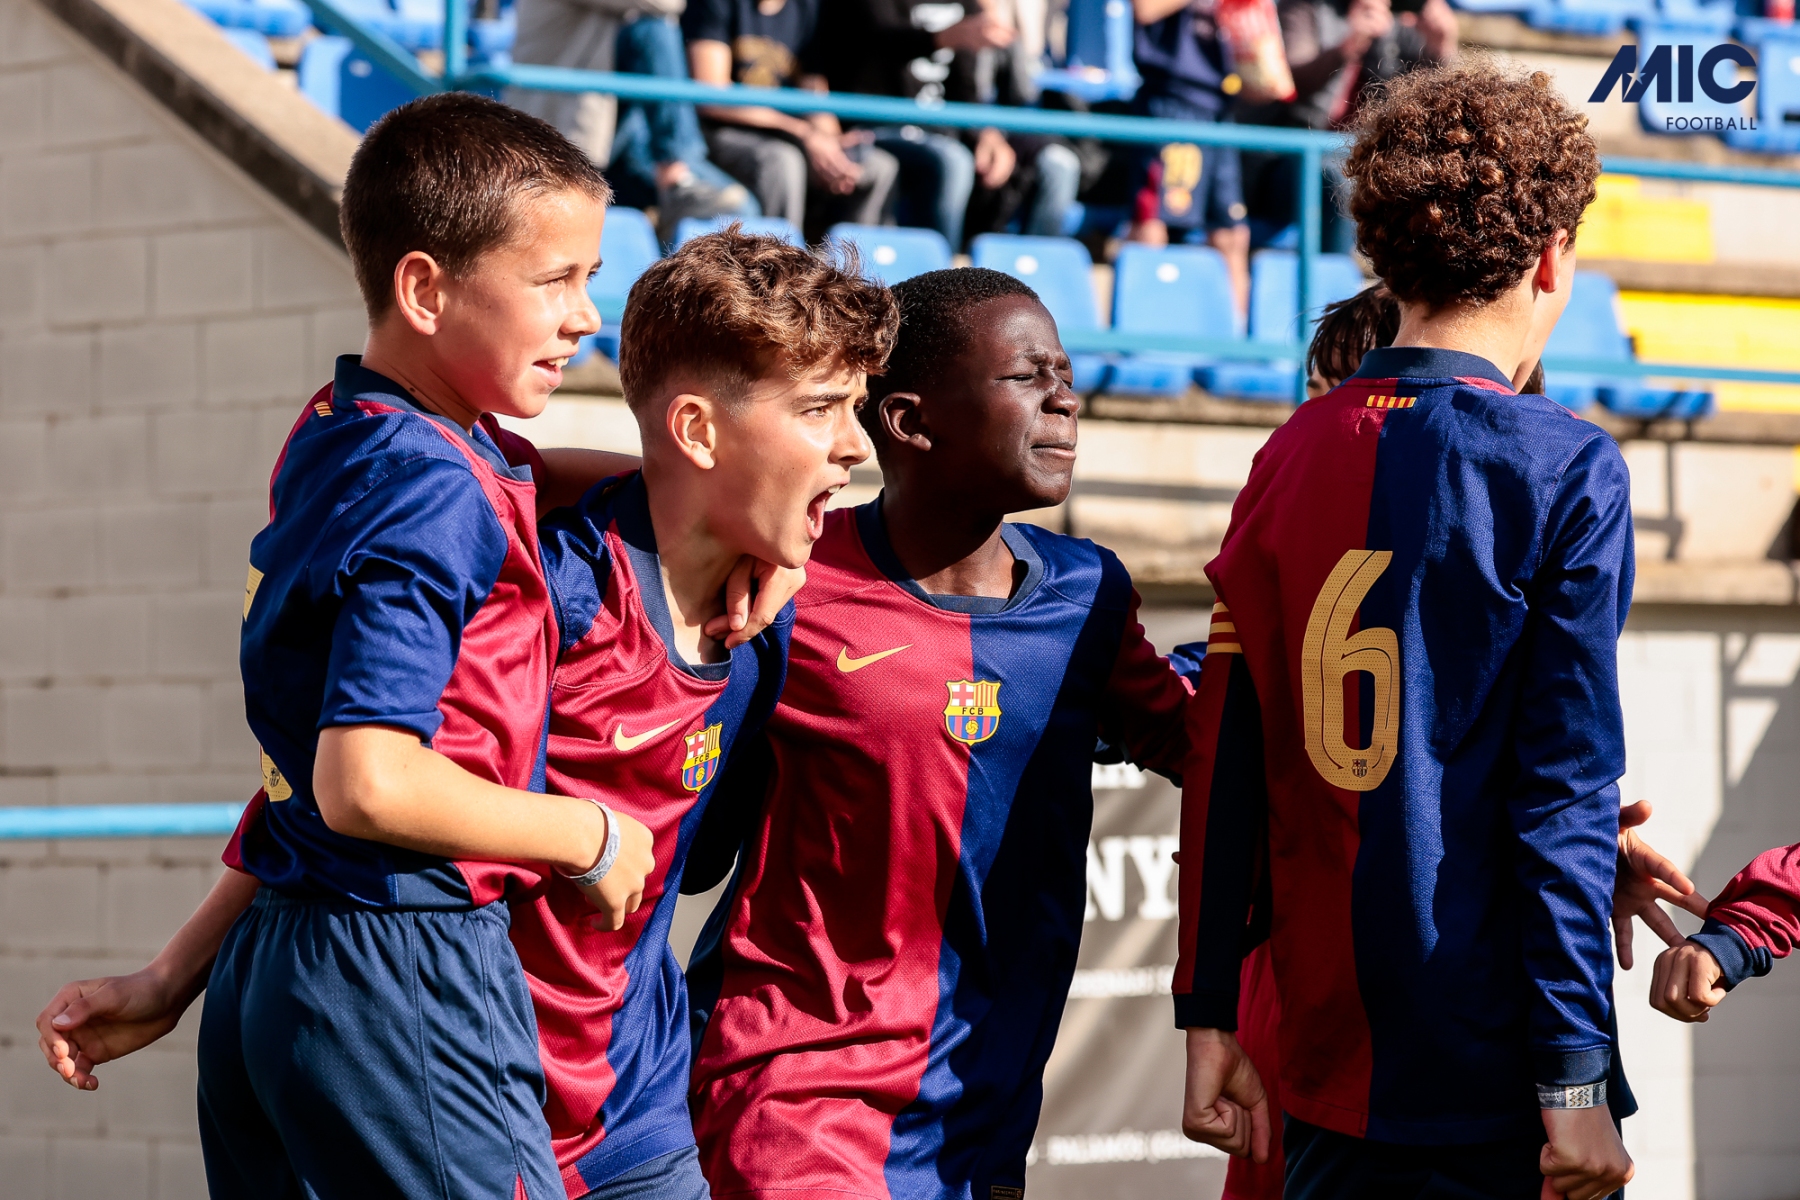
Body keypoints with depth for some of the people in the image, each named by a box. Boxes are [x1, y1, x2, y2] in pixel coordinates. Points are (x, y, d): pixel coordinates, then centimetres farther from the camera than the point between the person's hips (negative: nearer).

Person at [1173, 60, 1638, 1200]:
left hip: (1329, 1069, 5)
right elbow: (1565, 792, -13)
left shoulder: (1291, 459, 7)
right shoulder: (1564, 472, -8)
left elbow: (1224, 768, 6)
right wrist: (1577, 1078, -12)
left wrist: (1211, 1021, 11)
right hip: (1500, 1089, -5)